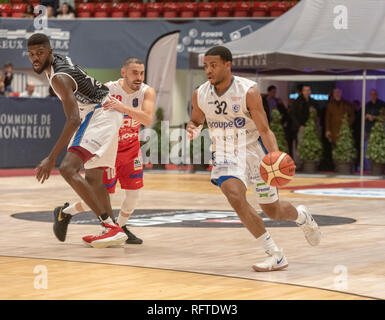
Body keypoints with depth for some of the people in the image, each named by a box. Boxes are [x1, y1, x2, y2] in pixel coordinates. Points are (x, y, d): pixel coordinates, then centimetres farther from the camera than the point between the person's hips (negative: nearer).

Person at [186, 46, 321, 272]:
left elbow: (265, 130, -18)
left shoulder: (248, 92, -20)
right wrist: (193, 129, -13)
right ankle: (275, 255, -17)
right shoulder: (200, 95, -7)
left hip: (254, 151, -2)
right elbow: (196, 120, 12)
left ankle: (301, 215, 47)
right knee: (235, 196, -26)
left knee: (272, 210, 7)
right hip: (226, 155, 2)